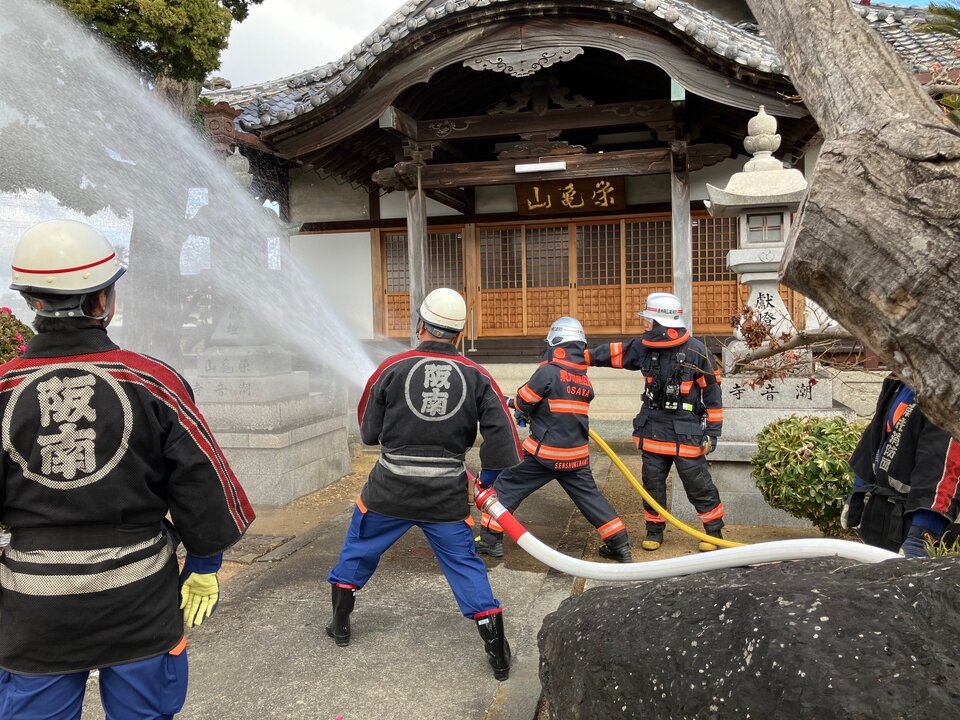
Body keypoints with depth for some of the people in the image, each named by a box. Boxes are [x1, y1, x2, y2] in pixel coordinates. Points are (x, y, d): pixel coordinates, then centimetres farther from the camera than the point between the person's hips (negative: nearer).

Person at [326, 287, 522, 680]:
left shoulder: (393, 368, -7)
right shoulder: (476, 376, -5)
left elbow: (369, 432, 0)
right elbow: (501, 435, -10)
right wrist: (488, 481, 5)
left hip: (389, 490, 0)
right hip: (447, 496, 1)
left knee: (358, 549, 23)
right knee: (465, 563, 13)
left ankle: (340, 625, 39)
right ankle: (499, 654, 14)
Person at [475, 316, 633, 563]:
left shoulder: (549, 371, -13)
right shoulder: (585, 379, 7)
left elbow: (523, 403, -5)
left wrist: (525, 412, 18)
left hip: (544, 453, -6)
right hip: (576, 456, 6)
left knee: (507, 486, 8)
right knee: (590, 496, 17)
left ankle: (490, 539, 11)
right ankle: (619, 545, 17)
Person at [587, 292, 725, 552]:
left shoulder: (695, 350, -13)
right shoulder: (645, 347, 0)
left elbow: (712, 391, -9)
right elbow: (615, 352, 11)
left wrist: (712, 431, -9)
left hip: (687, 433, -5)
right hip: (653, 429, 5)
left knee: (698, 484, 3)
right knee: (652, 482, 11)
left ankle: (714, 530, 23)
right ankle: (655, 530, 27)